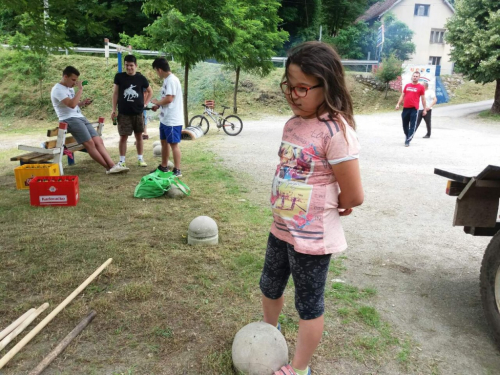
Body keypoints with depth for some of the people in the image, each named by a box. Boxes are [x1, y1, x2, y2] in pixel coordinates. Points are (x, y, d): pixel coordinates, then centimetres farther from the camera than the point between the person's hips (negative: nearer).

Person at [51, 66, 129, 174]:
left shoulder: (70, 88, 19)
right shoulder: (58, 89, -9)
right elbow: (71, 104, -23)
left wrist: (82, 103, 10)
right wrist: (80, 89, -16)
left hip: (80, 118, 9)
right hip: (70, 120, -9)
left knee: (98, 141, -7)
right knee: (89, 143, -19)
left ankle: (112, 165, -16)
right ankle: (109, 167, -17)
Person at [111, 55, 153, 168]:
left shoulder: (141, 78, 0)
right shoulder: (119, 77, -1)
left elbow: (150, 91, 14)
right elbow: (115, 93, 4)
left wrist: (145, 103, 6)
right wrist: (114, 109, 0)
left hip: (138, 113, 1)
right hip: (124, 113, -1)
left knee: (139, 136, 8)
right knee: (123, 137, 1)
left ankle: (140, 159, 18)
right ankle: (122, 160, 9)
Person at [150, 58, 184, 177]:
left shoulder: (172, 80, -18)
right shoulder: (167, 80, 13)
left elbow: (169, 99, -24)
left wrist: (156, 102, -8)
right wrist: (158, 106, 7)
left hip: (172, 120, -10)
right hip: (165, 119, 10)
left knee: (174, 144, -3)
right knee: (164, 142, 17)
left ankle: (177, 170, 5)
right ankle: (163, 167, 30)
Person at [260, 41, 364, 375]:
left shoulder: (336, 131, -23)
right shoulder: (293, 123, 0)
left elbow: (353, 197, -22)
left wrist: (326, 207, -4)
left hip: (312, 238, -8)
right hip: (281, 229, 8)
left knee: (309, 304, 13)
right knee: (270, 287, 27)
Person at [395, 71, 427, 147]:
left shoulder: (420, 87, 2)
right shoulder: (407, 85, 11)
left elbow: (423, 99, 4)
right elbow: (402, 95, 16)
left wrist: (424, 109, 4)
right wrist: (398, 104, 4)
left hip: (414, 108, -4)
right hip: (405, 108, 4)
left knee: (412, 125, -7)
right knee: (405, 124, 11)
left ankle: (408, 140, -7)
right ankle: (407, 137, 28)